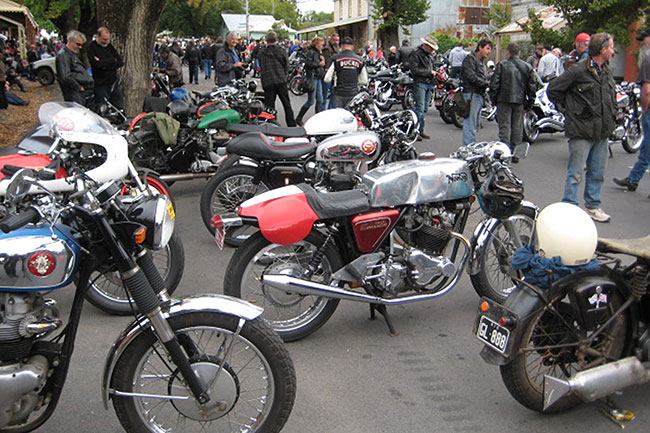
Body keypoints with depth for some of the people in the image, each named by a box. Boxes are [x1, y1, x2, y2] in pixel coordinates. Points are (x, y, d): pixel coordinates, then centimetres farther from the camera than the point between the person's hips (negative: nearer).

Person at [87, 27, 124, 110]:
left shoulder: (110, 46, 12)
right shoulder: (91, 47, -4)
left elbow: (120, 62, 2)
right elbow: (96, 64, -20)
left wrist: (103, 63, -11)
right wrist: (113, 60, -8)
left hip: (114, 84, 5)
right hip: (101, 86, -5)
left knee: (120, 109, 6)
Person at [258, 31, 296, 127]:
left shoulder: (261, 52, 3)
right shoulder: (282, 50, 1)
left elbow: (261, 67, 9)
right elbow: (286, 65, 7)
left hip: (267, 82, 0)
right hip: (281, 81, 0)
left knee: (269, 105, 3)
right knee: (286, 104, 10)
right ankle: (292, 125, 13)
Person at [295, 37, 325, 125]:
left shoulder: (319, 52, 18)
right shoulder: (311, 52, -9)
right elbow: (307, 63, -22)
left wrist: (323, 60, 2)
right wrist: (319, 64, -16)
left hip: (319, 78, 9)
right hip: (312, 78, -9)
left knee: (320, 100, 7)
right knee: (310, 101, -5)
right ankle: (298, 119, 6)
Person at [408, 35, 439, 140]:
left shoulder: (430, 54, 20)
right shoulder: (416, 54, -7)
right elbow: (414, 69, -16)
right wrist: (429, 72, -15)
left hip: (429, 84, 8)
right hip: (420, 83, -8)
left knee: (425, 109, 9)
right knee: (420, 108, -13)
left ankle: (421, 130, 14)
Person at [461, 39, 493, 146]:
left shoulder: (482, 61, 24)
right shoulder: (470, 59, -7)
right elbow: (472, 77, -18)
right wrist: (487, 83, -13)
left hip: (479, 96, 10)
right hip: (471, 94, -10)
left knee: (475, 125, 13)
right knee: (470, 124, -11)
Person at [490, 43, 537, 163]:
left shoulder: (502, 65, -4)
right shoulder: (527, 67, 6)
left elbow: (494, 84, -6)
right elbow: (532, 85, 7)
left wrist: (493, 99, 4)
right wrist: (530, 101, 13)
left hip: (504, 100, -3)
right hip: (520, 101, 3)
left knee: (504, 126, 0)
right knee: (517, 127, 9)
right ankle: (514, 152, 12)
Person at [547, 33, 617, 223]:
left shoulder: (607, 72, 13)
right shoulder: (578, 70, -12)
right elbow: (553, 90, -8)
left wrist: (611, 115, 18)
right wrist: (568, 107, -2)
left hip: (602, 132, 7)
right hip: (581, 131, -7)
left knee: (597, 173, 13)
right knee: (576, 174, -3)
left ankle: (593, 206, 24)